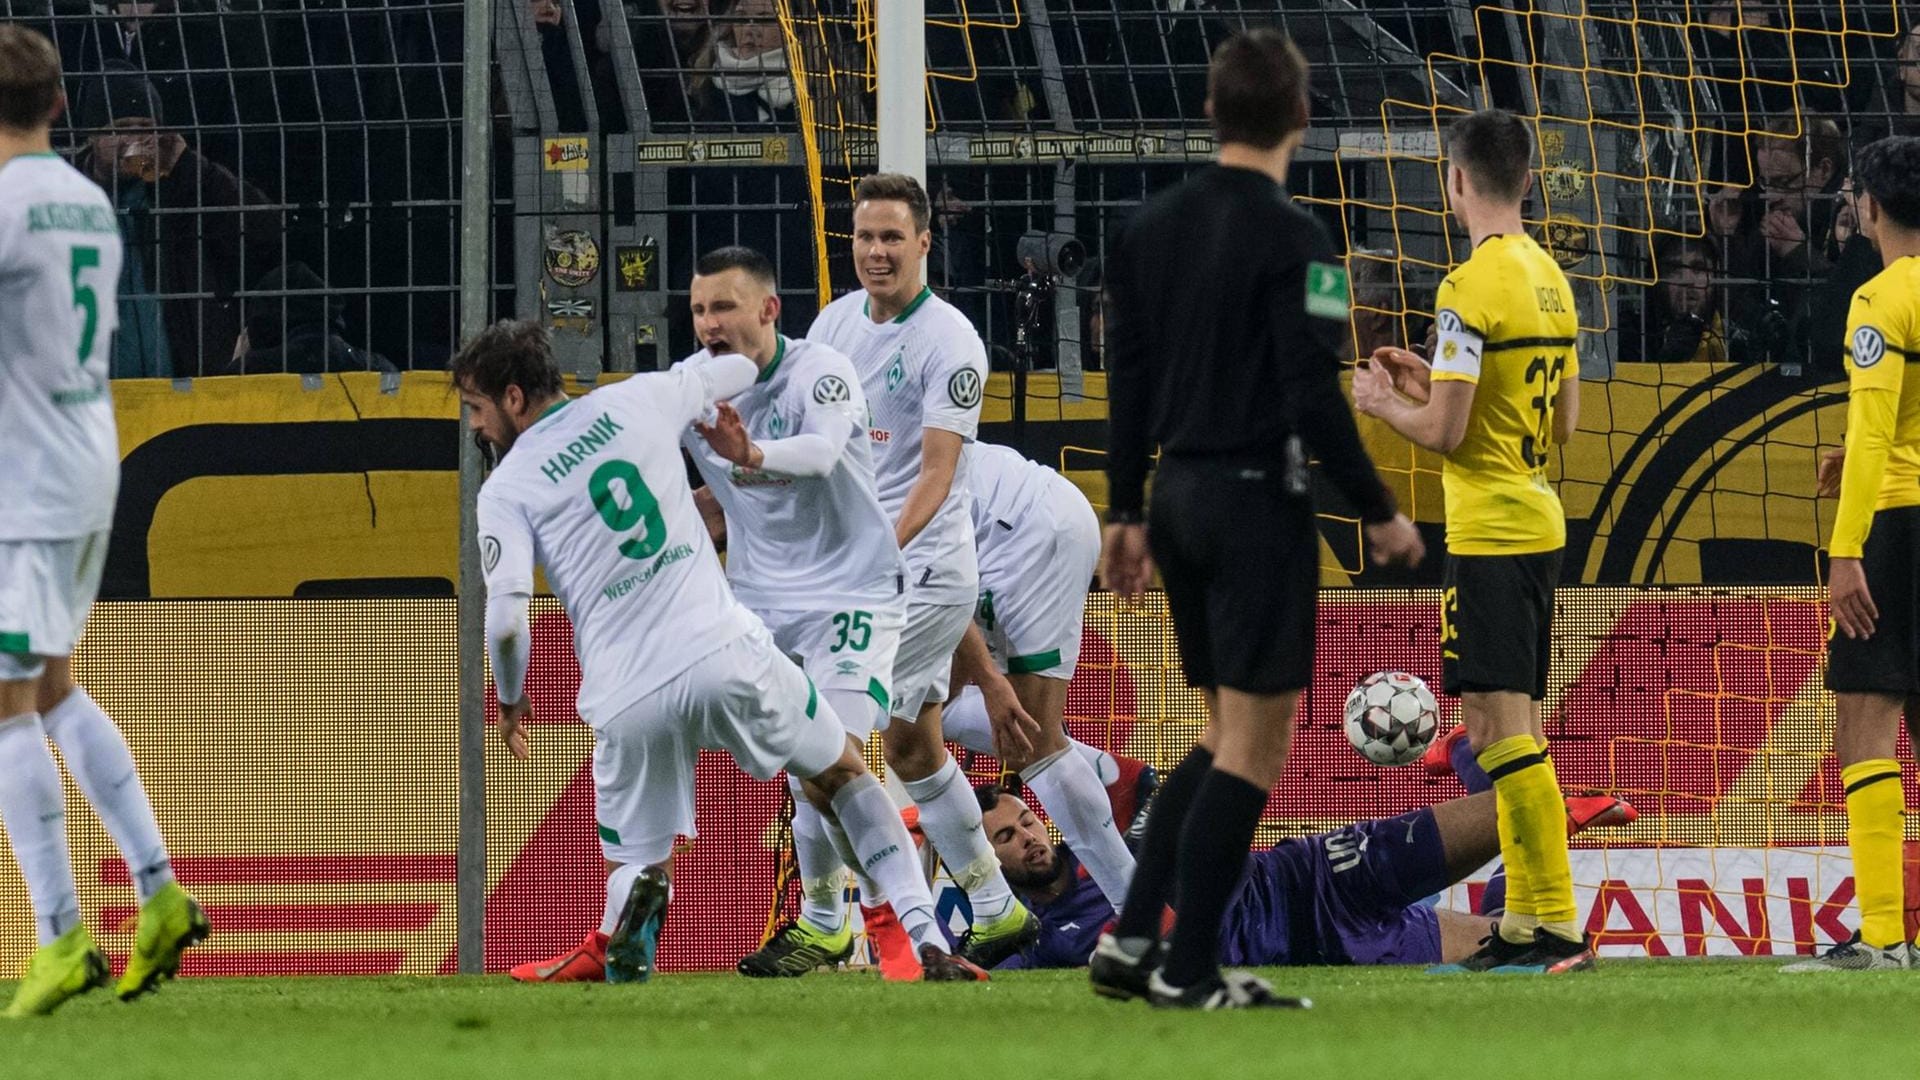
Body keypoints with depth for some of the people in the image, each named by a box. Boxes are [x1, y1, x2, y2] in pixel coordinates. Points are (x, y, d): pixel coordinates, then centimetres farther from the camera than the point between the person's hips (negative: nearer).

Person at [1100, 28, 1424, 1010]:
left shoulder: (1151, 226, 8)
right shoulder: (1290, 238, -14)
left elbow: (1127, 376, 11)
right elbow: (1313, 396, -17)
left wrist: (1125, 512, 17)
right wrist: (1379, 514, -9)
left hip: (1177, 496, 7)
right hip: (1257, 498, -7)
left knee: (1230, 735, 17)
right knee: (1253, 743, 0)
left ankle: (1131, 937, 10)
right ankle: (1189, 969, -1)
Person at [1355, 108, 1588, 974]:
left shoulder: (1471, 287, -15)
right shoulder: (1551, 278, 12)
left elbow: (1443, 431, -17)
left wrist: (1381, 401, 3)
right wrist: (1433, 380, 21)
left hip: (1490, 534, -9)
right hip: (1539, 522, 9)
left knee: (1501, 728, -9)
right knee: (1507, 727, 14)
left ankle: (1558, 926, -14)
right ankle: (1524, 923, 16)